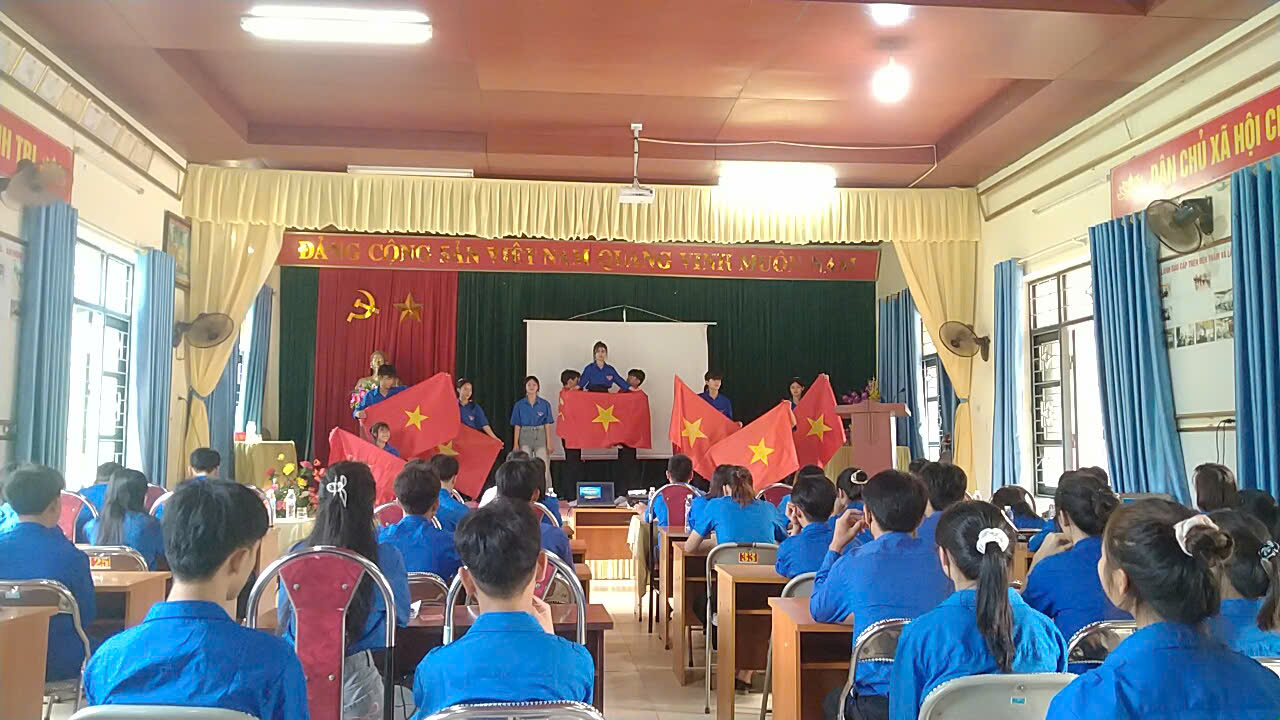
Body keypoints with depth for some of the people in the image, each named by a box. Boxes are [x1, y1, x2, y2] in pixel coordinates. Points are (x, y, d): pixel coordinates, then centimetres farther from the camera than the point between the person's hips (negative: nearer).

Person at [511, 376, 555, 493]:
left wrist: (549, 443, -3)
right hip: (525, 436, 1)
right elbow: (517, 426, 4)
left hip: (540, 436, 0)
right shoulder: (519, 405, 4)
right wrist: (516, 444, -1)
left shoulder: (544, 404, 3)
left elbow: (547, 425, 2)